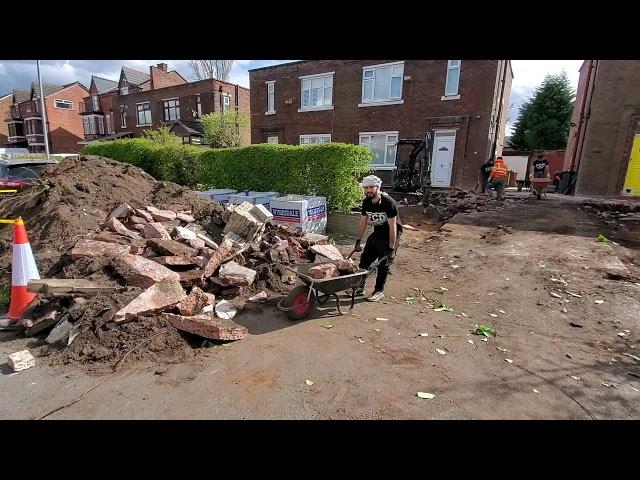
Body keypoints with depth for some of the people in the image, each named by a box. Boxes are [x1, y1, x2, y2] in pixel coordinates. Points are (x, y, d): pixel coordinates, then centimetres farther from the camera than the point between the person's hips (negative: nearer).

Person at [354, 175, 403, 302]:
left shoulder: (388, 203, -27)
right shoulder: (366, 202, -6)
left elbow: (392, 226, -26)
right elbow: (363, 221, 5)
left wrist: (391, 247, -26)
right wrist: (359, 240, 7)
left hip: (390, 235, -7)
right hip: (377, 233, 7)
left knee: (384, 264, -5)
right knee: (364, 259, 6)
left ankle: (379, 291, 11)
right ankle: (360, 287, 18)